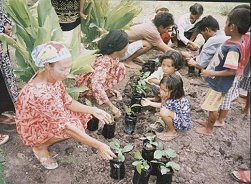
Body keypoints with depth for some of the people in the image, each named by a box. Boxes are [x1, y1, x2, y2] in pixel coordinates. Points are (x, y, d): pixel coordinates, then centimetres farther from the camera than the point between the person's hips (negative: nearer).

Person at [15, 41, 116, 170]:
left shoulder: (53, 76, -15)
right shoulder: (40, 93, -40)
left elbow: (68, 102, -5)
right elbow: (66, 126, -38)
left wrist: (92, 110, -19)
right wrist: (98, 145, -36)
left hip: (48, 116, 8)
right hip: (32, 128, -7)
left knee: (84, 114, -1)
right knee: (73, 126, -26)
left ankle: (46, 138, 10)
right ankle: (40, 146, -1)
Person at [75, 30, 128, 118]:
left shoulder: (113, 58, -11)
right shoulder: (104, 62, -36)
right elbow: (96, 85, -47)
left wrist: (109, 89, -5)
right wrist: (111, 107, -45)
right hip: (86, 88, -7)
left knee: (120, 68, -5)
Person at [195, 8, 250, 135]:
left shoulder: (233, 48, -32)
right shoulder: (239, 42, -3)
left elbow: (232, 71, -30)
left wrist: (212, 73, -25)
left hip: (222, 82, -9)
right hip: (227, 82, 9)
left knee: (212, 106, 7)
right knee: (224, 104, 25)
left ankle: (208, 129, 23)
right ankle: (220, 121, 45)